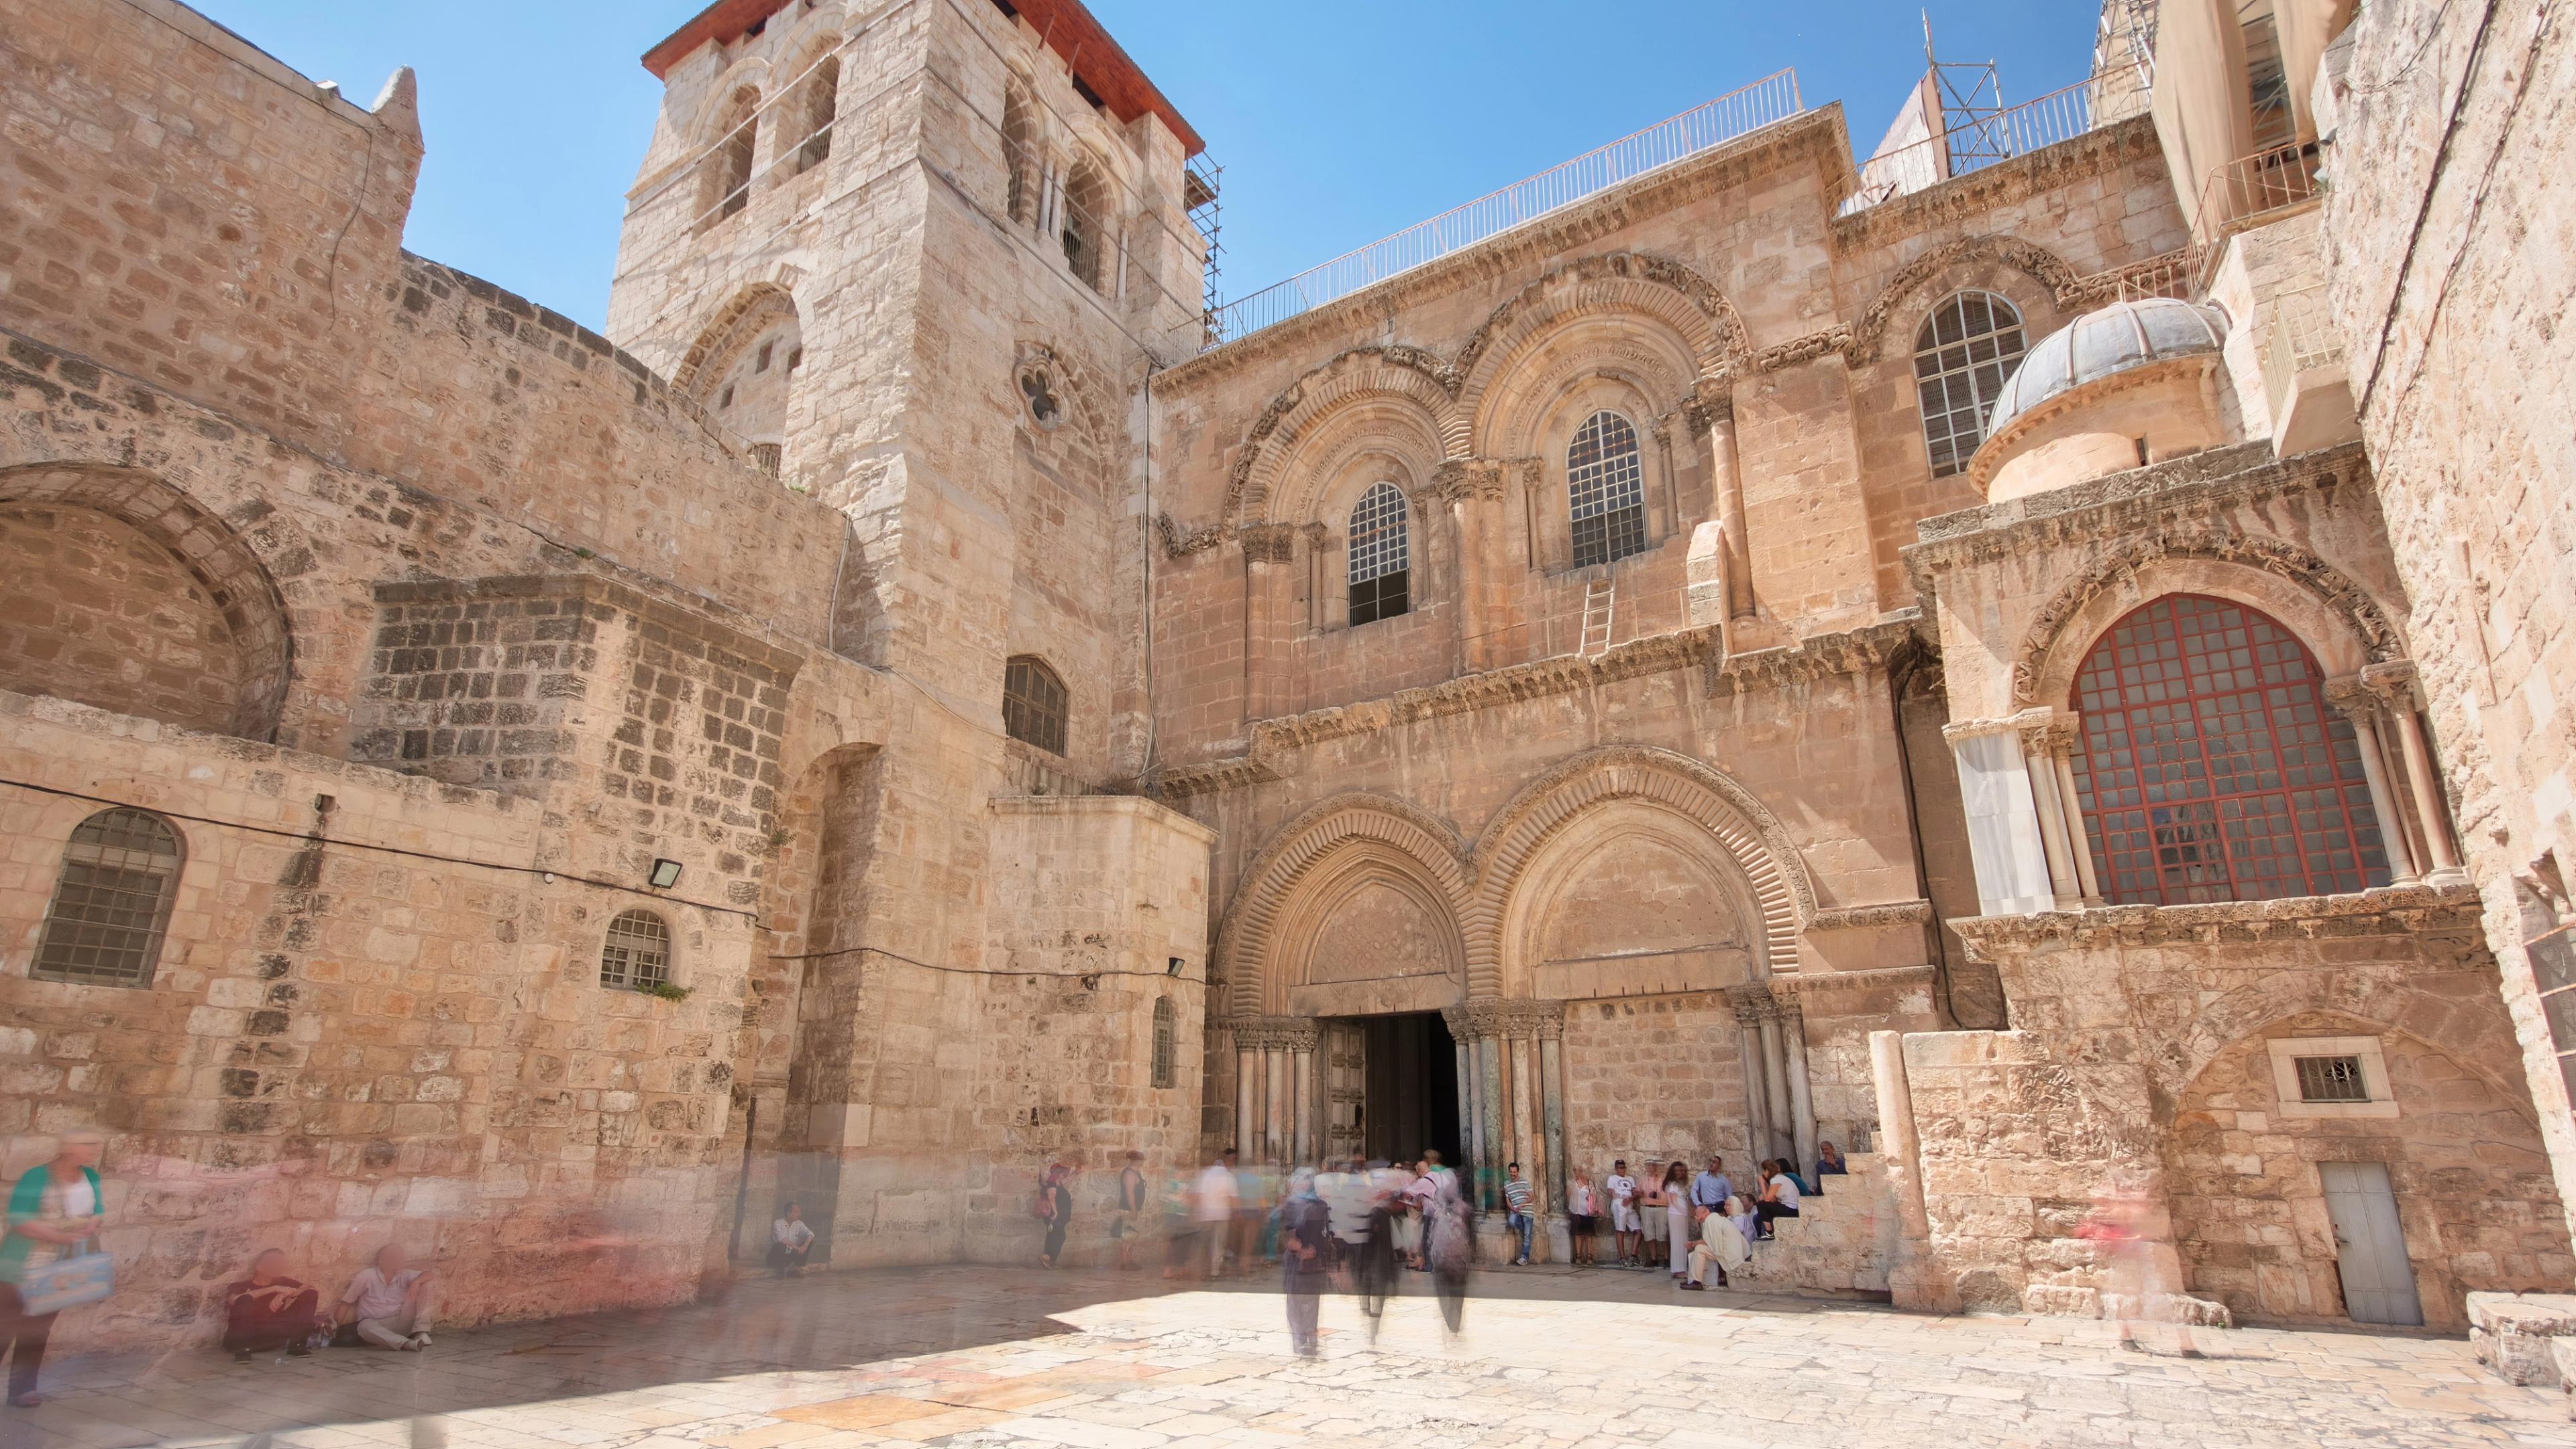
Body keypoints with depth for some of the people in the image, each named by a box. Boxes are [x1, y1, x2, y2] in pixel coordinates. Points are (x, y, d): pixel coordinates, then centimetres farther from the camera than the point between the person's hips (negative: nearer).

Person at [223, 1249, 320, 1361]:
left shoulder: (283, 1282, 13)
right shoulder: (240, 1286, 3)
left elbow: (316, 1290, 1)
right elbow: (233, 1300, -22)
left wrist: (286, 1294, -16)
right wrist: (274, 1289, -29)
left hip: (271, 1338, 3)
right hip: (238, 1340, -3)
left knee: (311, 1295, -10)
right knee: (246, 1300, -28)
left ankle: (297, 1344, -17)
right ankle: (242, 1349, -25)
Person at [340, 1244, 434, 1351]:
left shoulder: (404, 1274, 4)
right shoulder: (367, 1275, -4)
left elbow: (427, 1274, -8)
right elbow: (347, 1302, 1)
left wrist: (416, 1282, -28)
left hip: (401, 1323, 2)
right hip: (377, 1326, -2)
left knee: (422, 1285, -14)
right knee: (364, 1326, -38)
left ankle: (420, 1332, -26)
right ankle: (405, 1343, -57)